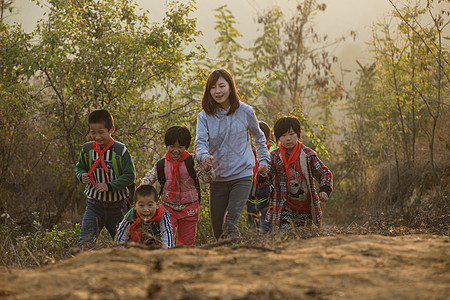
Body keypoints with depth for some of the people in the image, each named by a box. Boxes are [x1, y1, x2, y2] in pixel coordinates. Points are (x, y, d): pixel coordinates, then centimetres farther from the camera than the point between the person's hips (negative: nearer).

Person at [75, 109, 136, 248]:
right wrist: (82, 176, -9)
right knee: (85, 241, -12)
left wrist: (109, 186, -22)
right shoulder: (87, 149, -1)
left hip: (117, 205, -2)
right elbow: (79, 167, 15)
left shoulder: (120, 151, -12)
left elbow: (129, 176, -11)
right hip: (94, 205, 2)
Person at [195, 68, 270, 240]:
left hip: (242, 176, -3)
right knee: (218, 232, 7)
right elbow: (200, 141, -14)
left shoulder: (245, 111, -1)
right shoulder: (204, 116, 0)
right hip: (217, 179, 3)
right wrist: (204, 156, -35)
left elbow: (259, 137, 16)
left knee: (229, 225, -21)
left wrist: (263, 160, 8)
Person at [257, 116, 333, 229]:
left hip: (306, 206, 1)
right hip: (284, 206, -1)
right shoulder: (274, 156, -3)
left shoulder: (308, 155, -4)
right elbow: (268, 180, -4)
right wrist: (262, 176, -28)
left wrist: (324, 190, -18)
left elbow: (324, 173, 0)